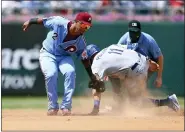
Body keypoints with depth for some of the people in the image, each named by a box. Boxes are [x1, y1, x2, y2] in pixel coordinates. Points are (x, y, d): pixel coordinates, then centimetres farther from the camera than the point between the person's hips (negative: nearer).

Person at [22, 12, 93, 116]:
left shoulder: (81, 41, -19)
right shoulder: (58, 23, -27)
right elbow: (42, 21, -9)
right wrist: (30, 22, 4)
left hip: (65, 57, 2)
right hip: (48, 54, -2)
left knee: (70, 72, -27)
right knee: (51, 74, -27)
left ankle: (65, 107, -19)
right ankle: (53, 107, -10)